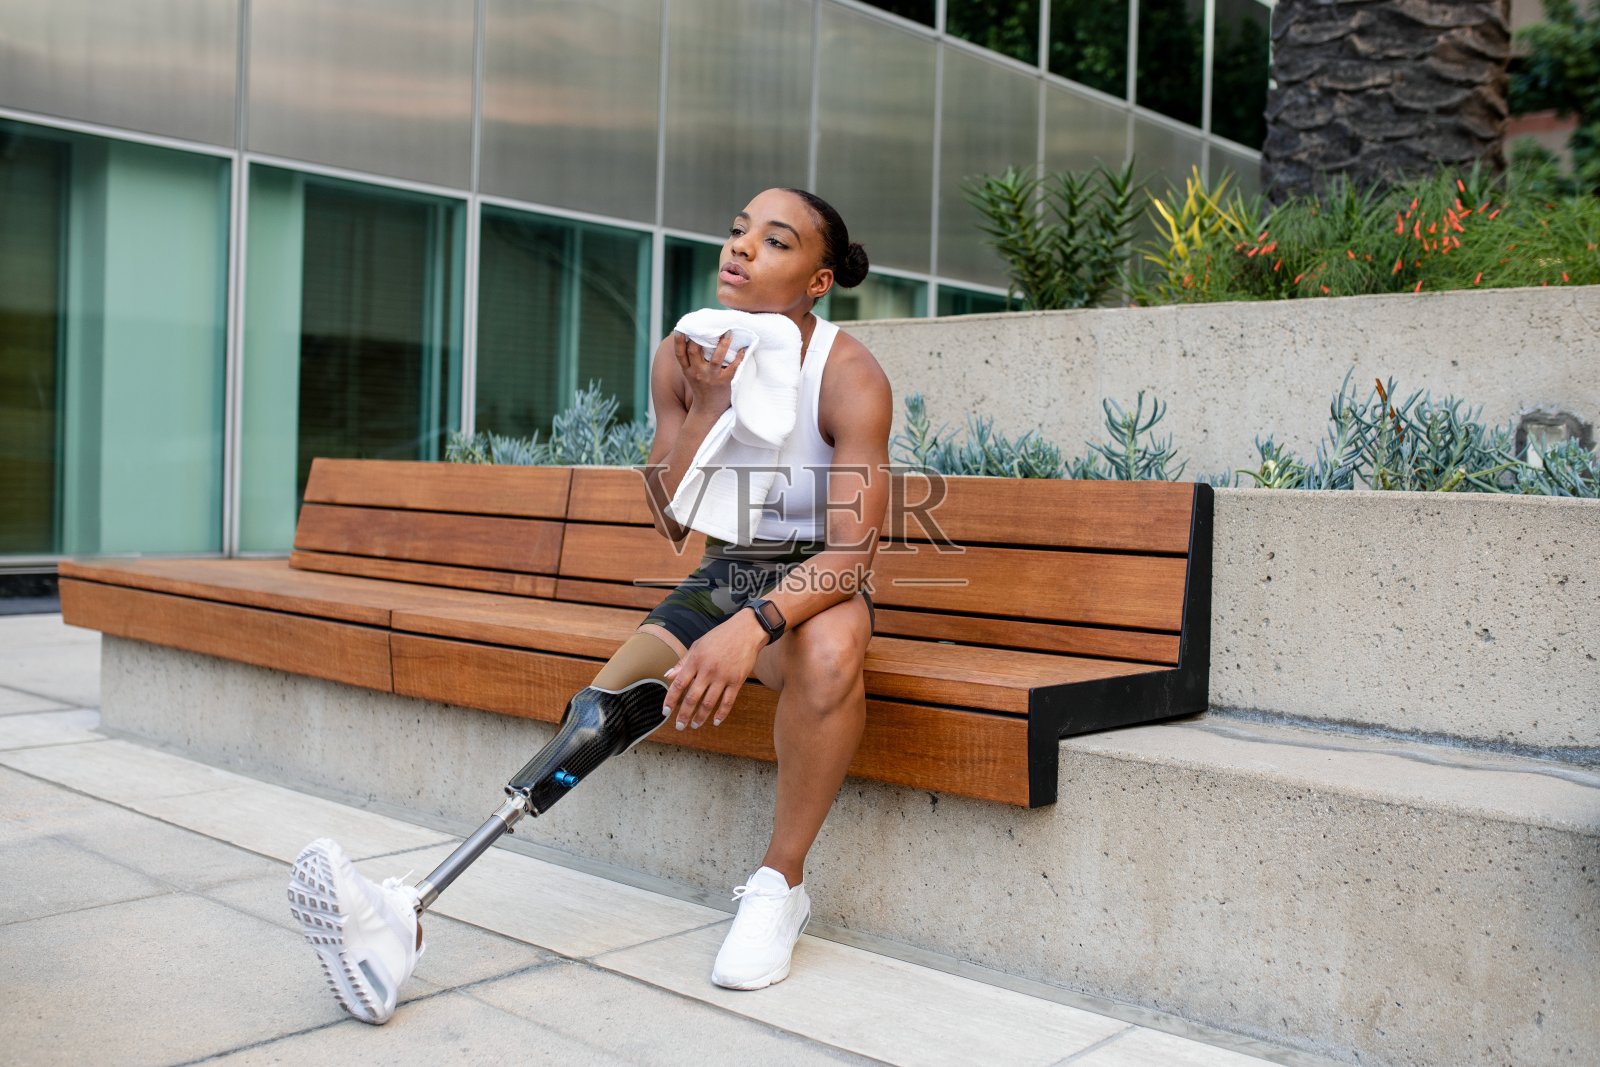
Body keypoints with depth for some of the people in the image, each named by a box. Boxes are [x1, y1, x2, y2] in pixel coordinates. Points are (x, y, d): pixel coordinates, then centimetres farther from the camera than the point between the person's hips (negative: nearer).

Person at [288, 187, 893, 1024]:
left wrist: (751, 628, -42)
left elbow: (851, 552, -26)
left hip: (815, 582, -4)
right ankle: (409, 913, -29)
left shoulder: (849, 377, -17)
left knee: (827, 648, -40)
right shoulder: (686, 359, -4)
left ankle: (778, 886, -20)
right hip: (721, 577, 4)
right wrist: (710, 404, -20)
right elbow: (671, 523, -6)